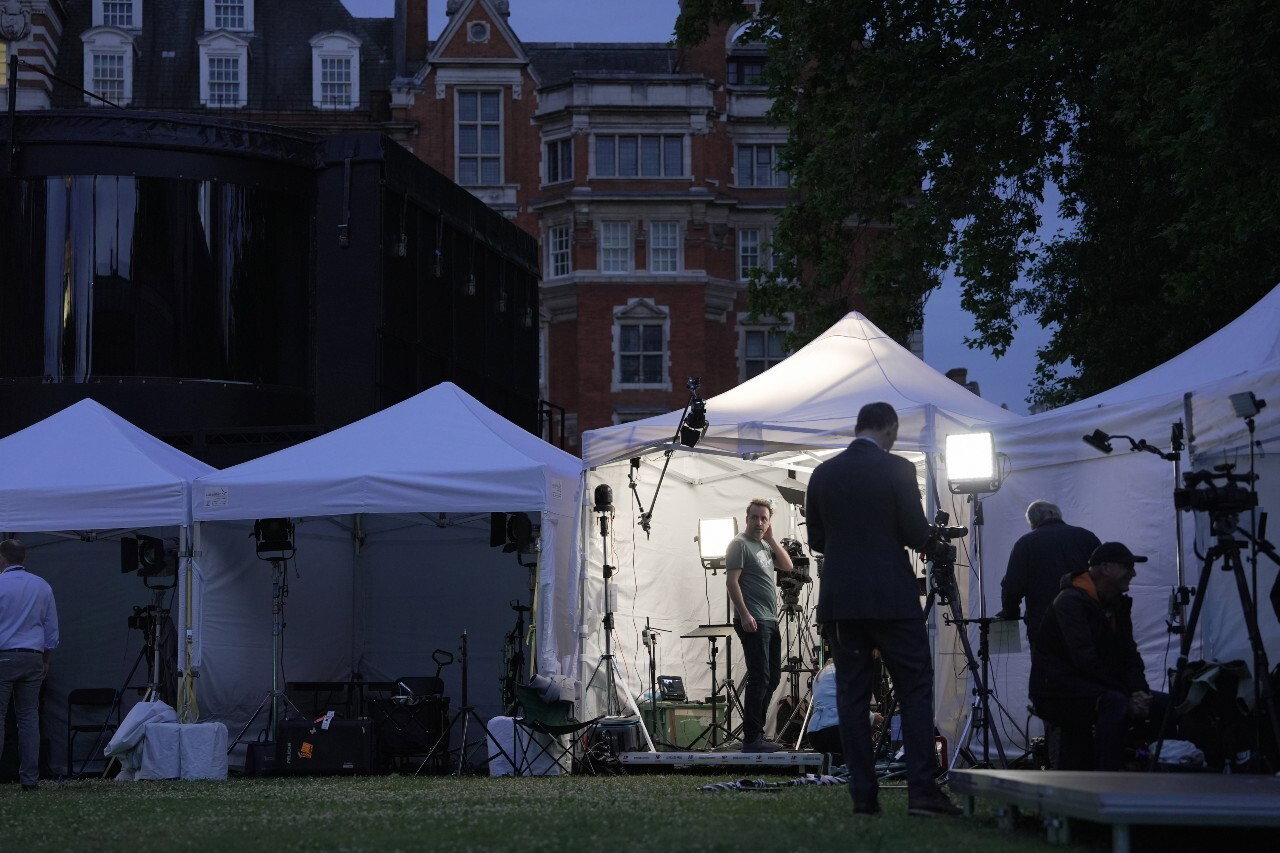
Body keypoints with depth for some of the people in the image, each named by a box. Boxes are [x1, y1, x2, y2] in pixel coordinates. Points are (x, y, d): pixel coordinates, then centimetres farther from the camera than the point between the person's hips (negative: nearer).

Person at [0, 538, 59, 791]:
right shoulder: (42, 587, 10)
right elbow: (52, 630, 14)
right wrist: (46, 661, 23)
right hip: (33, 659, 4)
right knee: (29, 716, 4)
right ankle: (30, 778, 1)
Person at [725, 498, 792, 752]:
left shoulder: (765, 545, 19)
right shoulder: (740, 544, -6)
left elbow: (787, 566, 11)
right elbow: (732, 581, -14)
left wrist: (771, 539, 5)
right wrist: (744, 614, -21)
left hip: (770, 621, 9)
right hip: (752, 622, -9)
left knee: (773, 677, 12)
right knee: (760, 678, -13)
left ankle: (756, 734, 18)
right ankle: (751, 739, -13)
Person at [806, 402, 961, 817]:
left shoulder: (823, 474, 7)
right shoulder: (897, 470, -7)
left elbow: (815, 540, 12)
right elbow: (917, 536, -9)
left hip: (839, 600, 4)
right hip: (892, 598, -4)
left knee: (851, 694, 5)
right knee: (915, 690, 1)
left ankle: (863, 795, 3)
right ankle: (921, 790, -8)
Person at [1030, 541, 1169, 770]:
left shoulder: (1117, 605, 14)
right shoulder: (1070, 601, -14)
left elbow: (1130, 656, 9)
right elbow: (1084, 659, -23)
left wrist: (1139, 692, -12)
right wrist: (1130, 695, -23)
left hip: (1098, 690, 9)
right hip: (1058, 692, -9)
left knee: (1165, 704, -5)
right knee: (1115, 704, -37)